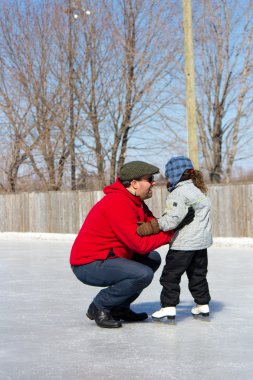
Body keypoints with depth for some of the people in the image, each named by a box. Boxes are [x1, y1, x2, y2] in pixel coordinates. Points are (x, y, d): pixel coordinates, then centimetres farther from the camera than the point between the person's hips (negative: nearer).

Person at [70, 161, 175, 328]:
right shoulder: (118, 203, -23)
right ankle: (99, 307, -6)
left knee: (153, 259, 15)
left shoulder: (135, 200, 9)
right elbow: (140, 244, -25)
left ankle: (120, 307, 15)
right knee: (143, 274, -26)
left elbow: (154, 225, 6)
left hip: (105, 257, 11)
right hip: (88, 265, -11)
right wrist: (170, 234, -15)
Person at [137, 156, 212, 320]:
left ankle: (168, 307, -6)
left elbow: (172, 219, -24)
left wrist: (151, 228, -25)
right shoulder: (198, 189, 16)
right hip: (202, 240, 9)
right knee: (198, 273, 18)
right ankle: (203, 304, 22)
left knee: (171, 274, -3)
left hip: (185, 242, -9)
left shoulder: (179, 192, -13)